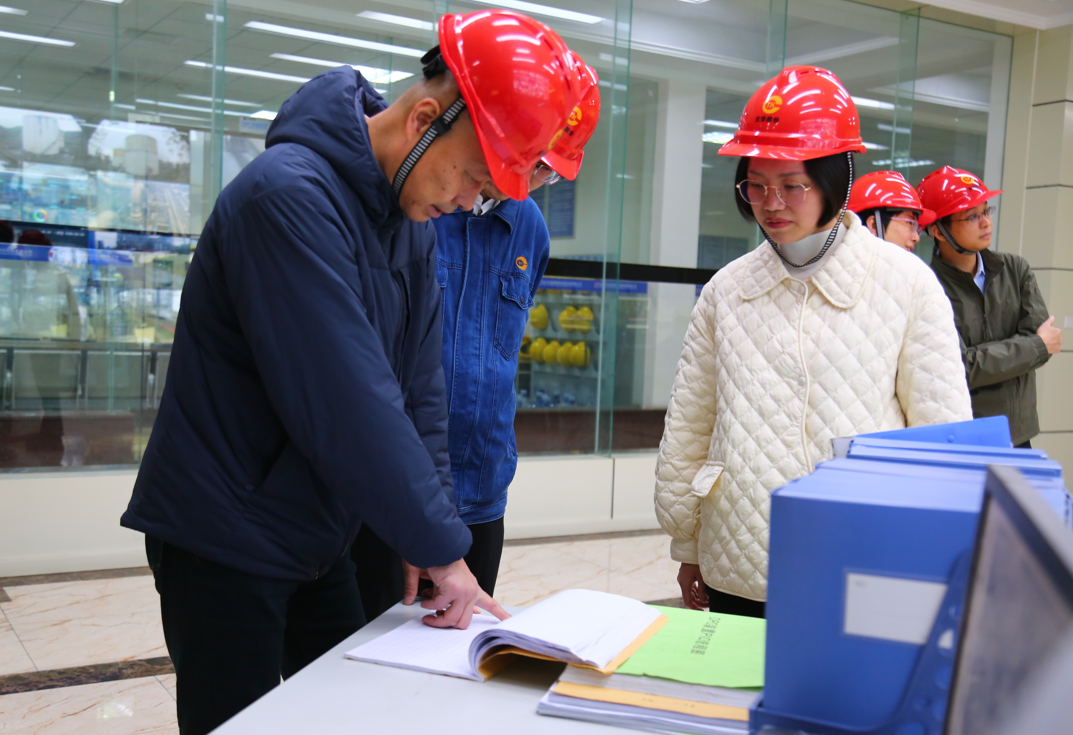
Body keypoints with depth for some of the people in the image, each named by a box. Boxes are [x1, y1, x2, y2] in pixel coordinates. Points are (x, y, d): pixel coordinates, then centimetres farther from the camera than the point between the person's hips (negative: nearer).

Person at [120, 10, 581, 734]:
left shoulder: (414, 214, 2)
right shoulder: (292, 194, -25)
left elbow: (419, 389, 2)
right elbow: (346, 404, -30)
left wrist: (437, 535, -4)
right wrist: (440, 546, -21)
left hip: (319, 539, 8)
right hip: (223, 542, -8)